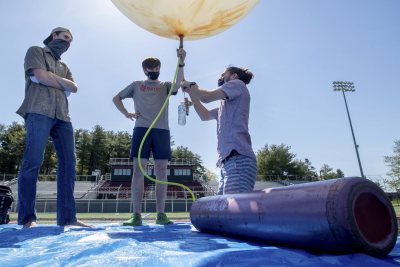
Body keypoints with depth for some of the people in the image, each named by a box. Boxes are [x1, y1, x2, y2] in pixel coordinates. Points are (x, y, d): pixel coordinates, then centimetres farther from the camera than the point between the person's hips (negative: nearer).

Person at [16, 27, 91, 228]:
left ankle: (67, 217, -5)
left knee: (68, 163, -5)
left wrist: (52, 77, 0)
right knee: (33, 162, -12)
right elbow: (41, 77, -4)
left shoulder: (64, 67, 31)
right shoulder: (36, 51, 15)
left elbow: (74, 88, 12)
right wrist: (62, 83, 10)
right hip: (39, 112, -6)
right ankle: (27, 218, -8)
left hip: (62, 116, 6)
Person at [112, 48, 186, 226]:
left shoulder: (165, 85, 18)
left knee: (161, 173, -3)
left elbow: (177, 85, -5)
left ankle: (160, 214, 1)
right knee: (138, 171, -6)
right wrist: (126, 113, 7)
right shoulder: (136, 85, 20)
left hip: (162, 131, 0)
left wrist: (181, 63, -20)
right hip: (141, 130, 0)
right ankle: (136, 215, -3)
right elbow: (116, 98, 24)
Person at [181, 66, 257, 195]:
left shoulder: (237, 84, 8)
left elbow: (206, 97, -4)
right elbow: (205, 115, 37)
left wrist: (192, 85, 14)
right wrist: (191, 92, 33)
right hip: (228, 161, 9)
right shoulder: (226, 104, 33)